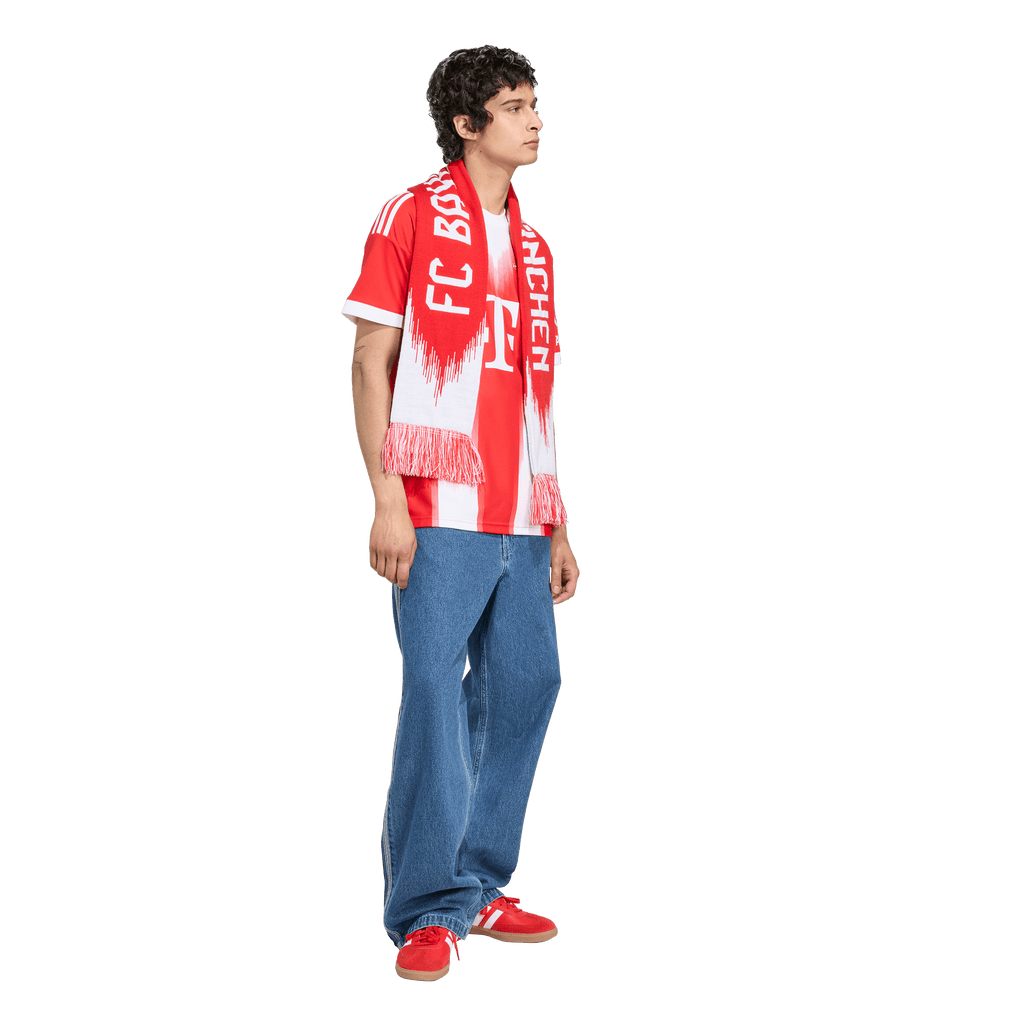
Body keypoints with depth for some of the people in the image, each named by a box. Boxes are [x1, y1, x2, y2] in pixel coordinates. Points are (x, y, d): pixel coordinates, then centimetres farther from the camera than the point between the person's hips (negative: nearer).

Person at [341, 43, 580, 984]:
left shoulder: (533, 248, 20)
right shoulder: (412, 217, 2)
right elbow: (370, 364, -4)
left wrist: (558, 526, 17)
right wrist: (387, 501, -13)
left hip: (521, 520, 7)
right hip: (440, 515, -6)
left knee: (527, 688, 6)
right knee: (437, 695, -9)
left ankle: (477, 888, 19)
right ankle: (428, 912, 0)